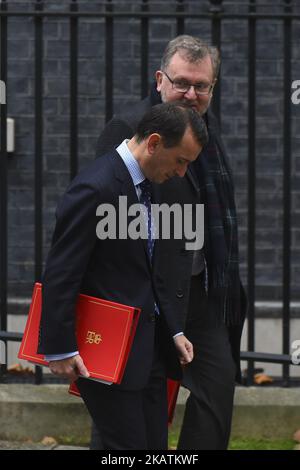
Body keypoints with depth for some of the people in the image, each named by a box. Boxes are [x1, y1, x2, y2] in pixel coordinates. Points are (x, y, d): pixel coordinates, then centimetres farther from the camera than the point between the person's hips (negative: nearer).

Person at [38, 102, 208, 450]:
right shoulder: (96, 189, -19)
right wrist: (60, 349, -19)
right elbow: (60, 275, -19)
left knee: (156, 445, 9)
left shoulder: (143, 186, 12)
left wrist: (173, 331, 16)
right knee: (129, 446, -7)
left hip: (148, 344, 9)